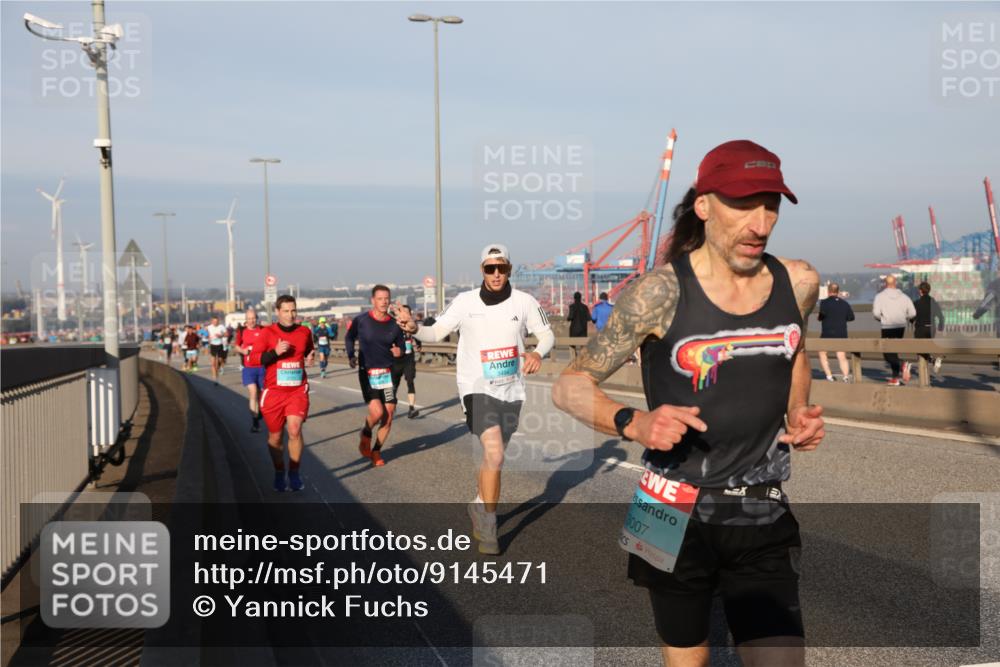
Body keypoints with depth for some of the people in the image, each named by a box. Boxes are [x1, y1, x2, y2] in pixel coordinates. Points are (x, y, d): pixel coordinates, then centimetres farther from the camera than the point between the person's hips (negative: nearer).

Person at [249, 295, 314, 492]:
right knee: (275, 435, 9)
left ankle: (294, 473, 2)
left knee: (295, 430, -15)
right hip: (273, 392, -1)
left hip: (298, 390, 1)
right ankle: (279, 473, 29)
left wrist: (310, 358, 2)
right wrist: (275, 352, -21)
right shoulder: (268, 333, -4)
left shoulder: (305, 332, 5)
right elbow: (253, 358, -8)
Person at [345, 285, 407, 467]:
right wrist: (351, 356, -1)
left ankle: (376, 451, 21)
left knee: (388, 416, 1)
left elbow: (401, 344, 14)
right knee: (377, 412, -19)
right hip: (367, 373, -3)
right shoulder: (361, 320, -6)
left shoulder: (394, 325, 1)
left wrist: (399, 351, -8)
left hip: (387, 373, 3)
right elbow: (349, 338, 11)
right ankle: (366, 433, 14)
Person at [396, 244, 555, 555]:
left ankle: (479, 506, 44)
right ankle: (488, 527, -8)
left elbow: (547, 334, 5)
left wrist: (538, 353, -17)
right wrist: (414, 328, -23)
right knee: (494, 454, -21)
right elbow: (436, 332, -2)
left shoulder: (524, 301, -3)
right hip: (477, 387, -3)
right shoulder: (466, 301, -6)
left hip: (511, 389, 3)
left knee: (494, 456, 17)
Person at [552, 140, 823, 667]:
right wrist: (632, 423, -28)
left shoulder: (799, 283, -2)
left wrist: (799, 415, 4)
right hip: (677, 518, -2)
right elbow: (568, 388, -11)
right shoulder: (661, 292, -15)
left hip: (764, 520, 3)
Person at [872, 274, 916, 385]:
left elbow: (876, 313, -15)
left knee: (888, 353, 2)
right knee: (893, 351, 17)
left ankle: (902, 366, -26)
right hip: (901, 327, 4)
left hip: (887, 328, -4)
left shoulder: (880, 296, -6)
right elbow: (913, 313, -1)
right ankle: (895, 378, 17)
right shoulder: (904, 297, 2)